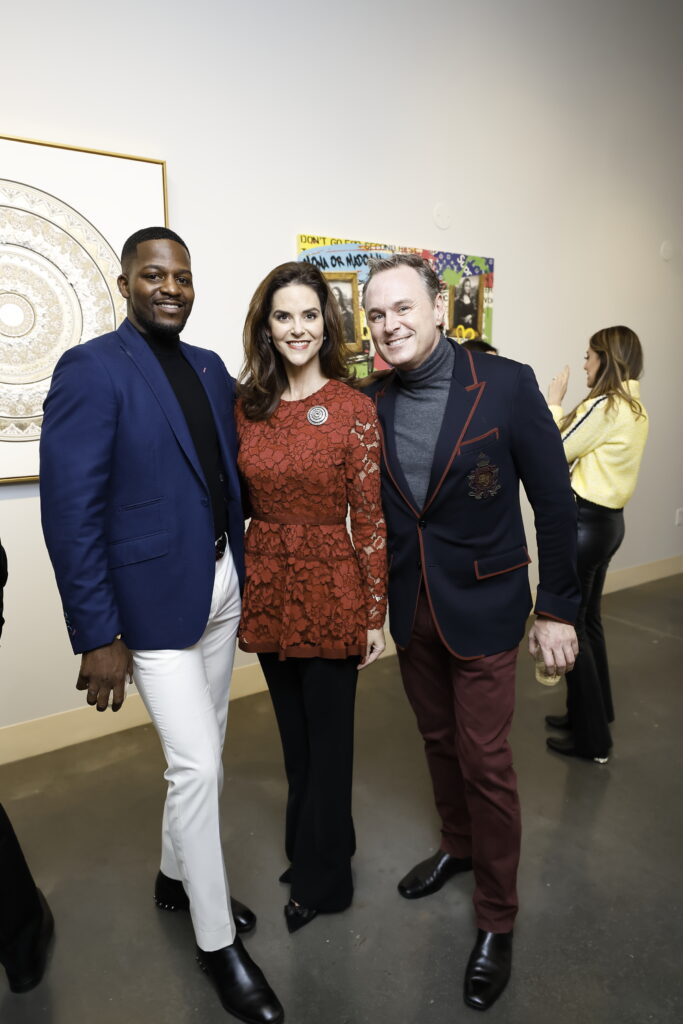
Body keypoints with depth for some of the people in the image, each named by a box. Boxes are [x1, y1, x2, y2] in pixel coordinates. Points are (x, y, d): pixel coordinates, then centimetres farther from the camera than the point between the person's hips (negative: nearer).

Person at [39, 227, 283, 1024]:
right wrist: (98, 635, -17)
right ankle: (216, 941, 24)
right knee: (197, 765, 0)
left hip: (221, 587, 7)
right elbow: (70, 511, -16)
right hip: (154, 596, -7)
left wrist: (244, 574, 6)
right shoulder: (90, 370, -11)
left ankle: (177, 876, 46)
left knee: (204, 752, 20)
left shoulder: (211, 369, 9)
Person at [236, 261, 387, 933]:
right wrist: (241, 586, 6)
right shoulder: (247, 405, 3)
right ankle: (310, 847, 46)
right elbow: (243, 501, 9)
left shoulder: (353, 408, -10)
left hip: (330, 588, -4)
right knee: (293, 733, 21)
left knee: (327, 736, 11)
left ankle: (322, 878, 35)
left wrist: (375, 613, -9)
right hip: (267, 587, 5)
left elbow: (370, 517, -10)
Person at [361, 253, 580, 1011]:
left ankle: (497, 920, 29)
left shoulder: (507, 385, -13)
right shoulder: (370, 402, -2)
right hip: (409, 608, 4)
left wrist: (557, 609, -8)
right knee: (439, 741, 21)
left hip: (482, 607, -4)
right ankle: (457, 845, 48)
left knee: (484, 762, 6)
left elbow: (554, 500, -9)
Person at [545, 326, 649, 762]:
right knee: (588, 620, 20)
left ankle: (592, 738, 12)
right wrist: (565, 410, 6)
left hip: (584, 522, -10)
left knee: (568, 625, 1)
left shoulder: (602, 406, -17)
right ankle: (593, 712, 35)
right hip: (609, 519, 10)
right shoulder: (636, 410, 10)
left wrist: (553, 402, -4)